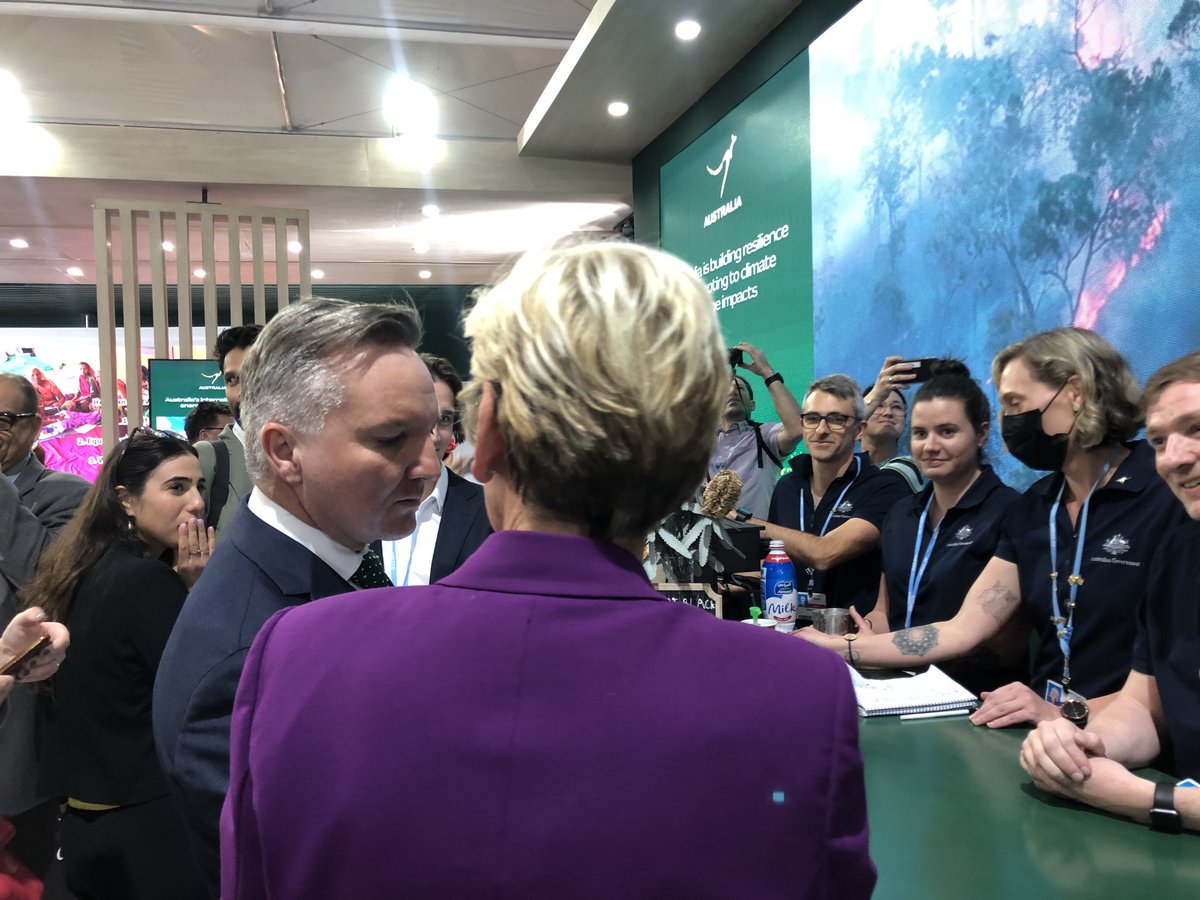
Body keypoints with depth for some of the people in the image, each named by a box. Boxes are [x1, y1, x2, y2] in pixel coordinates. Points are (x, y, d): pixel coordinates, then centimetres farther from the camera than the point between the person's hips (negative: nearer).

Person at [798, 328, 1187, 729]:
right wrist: (838, 648, -1)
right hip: (1044, 731, 5)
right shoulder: (1032, 510, 9)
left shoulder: (1168, 496, -11)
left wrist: (1067, 715, -25)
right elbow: (961, 630, 5)